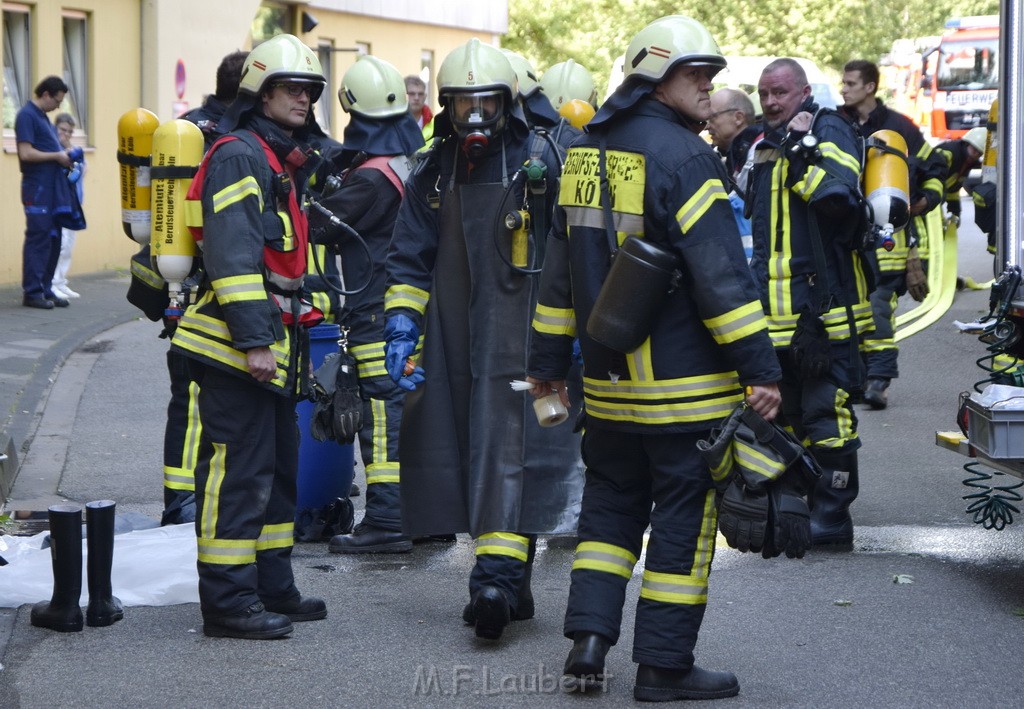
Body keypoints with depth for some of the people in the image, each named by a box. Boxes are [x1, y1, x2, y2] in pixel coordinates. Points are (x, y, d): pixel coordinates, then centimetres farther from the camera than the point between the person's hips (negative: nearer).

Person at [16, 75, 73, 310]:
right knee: (38, 239, -6)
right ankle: (32, 292, -1)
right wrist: (57, 156, -12)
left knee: (53, 239, 11)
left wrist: (63, 158, 9)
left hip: (53, 188, 9)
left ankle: (45, 289, 17)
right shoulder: (26, 115, -11)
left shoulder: (42, 116, 17)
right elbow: (26, 153, -19)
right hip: (37, 188, -9)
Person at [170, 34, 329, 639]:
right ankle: (228, 601, -5)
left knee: (279, 470, 15)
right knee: (240, 471, -9)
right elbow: (233, 254, -20)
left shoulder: (287, 163, 20)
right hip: (238, 344, -10)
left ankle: (273, 589, 24)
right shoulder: (238, 157, -11)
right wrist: (253, 339, -24)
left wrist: (302, 335, 24)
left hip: (274, 346, 10)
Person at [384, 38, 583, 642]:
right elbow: (410, 257, 13)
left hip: (521, 338, -5)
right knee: (466, 452, 5)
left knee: (508, 446, -15)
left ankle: (499, 575, -21)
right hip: (453, 340, 5)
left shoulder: (539, 162, -1)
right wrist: (401, 324, 0)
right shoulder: (433, 173, 12)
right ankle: (510, 587, 12)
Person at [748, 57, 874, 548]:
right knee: (787, 411, 14)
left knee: (825, 409, -8)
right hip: (777, 306, 9)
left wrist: (802, 145, -21)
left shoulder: (828, 130, -6)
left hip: (822, 303, -9)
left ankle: (832, 516, -3)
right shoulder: (766, 144, 19)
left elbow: (836, 194, -24)